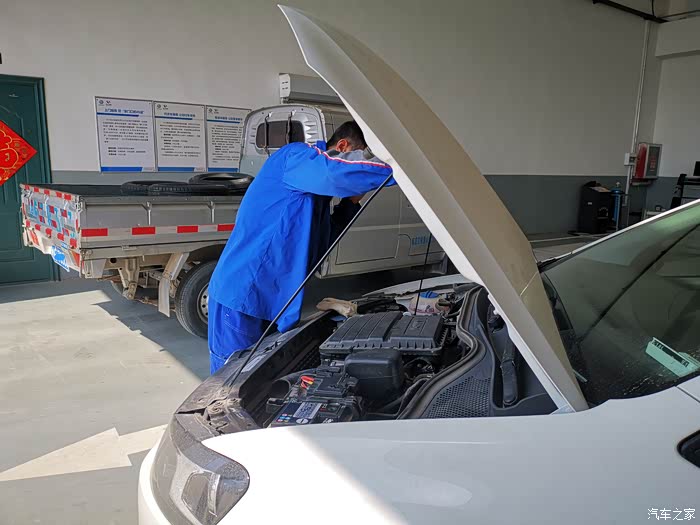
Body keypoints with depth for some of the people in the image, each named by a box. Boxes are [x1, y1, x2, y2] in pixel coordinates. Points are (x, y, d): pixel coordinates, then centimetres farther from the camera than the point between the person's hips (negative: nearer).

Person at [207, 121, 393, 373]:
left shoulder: (316, 193, 18)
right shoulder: (297, 156, -11)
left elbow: (321, 243, 21)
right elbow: (339, 172, -33)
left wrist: (351, 202, 10)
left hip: (273, 305, 9)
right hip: (241, 298, -9)